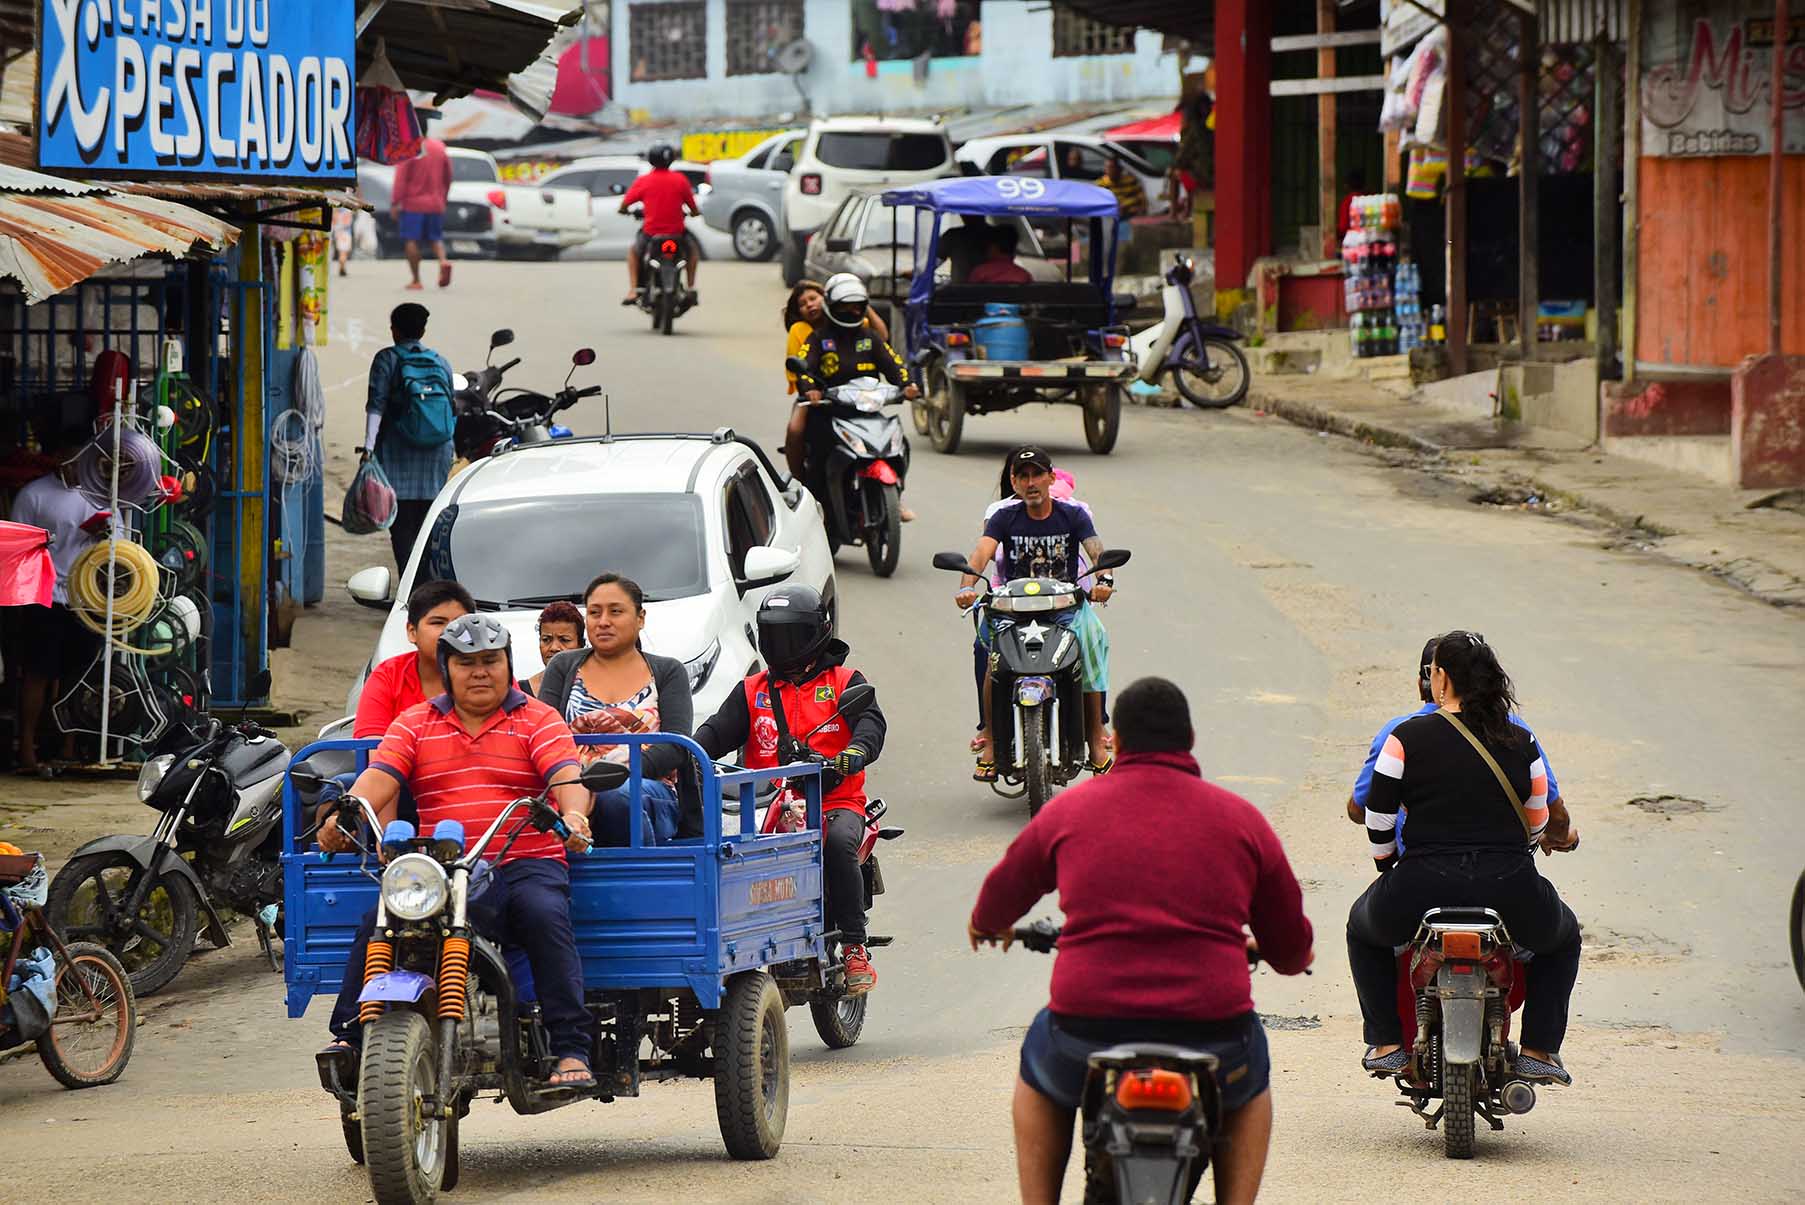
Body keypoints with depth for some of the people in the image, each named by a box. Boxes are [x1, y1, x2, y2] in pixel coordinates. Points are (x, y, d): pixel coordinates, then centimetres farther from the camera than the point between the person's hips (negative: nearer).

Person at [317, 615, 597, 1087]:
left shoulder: (538, 720, 9)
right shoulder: (415, 723, 16)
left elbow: (567, 777, -6)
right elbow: (380, 777, 2)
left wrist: (573, 815, -30)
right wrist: (342, 817, -19)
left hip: (526, 865, -2)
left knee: (545, 913, -32)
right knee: (379, 919, -23)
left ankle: (572, 1051, -34)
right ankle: (350, 1035, -16)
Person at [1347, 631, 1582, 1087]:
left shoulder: (1406, 737, -1)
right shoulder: (1521, 743, 6)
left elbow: (1377, 815, 1)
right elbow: (1539, 825, 14)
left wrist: (1385, 862, 23)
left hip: (1423, 887, -1)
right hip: (1510, 887, 1)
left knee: (1364, 927, 33)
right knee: (1562, 935, 33)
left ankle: (1386, 1044, 26)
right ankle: (1538, 1051, 22)